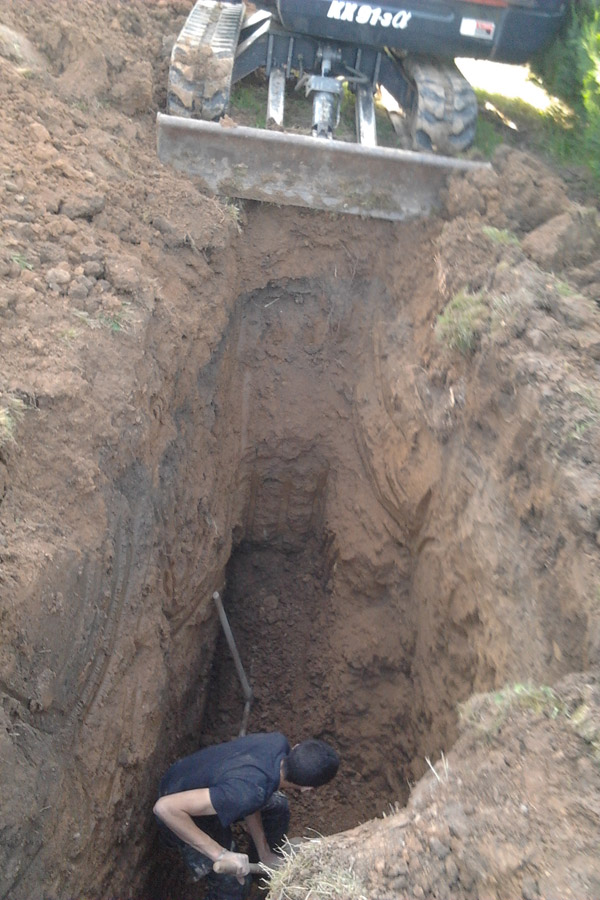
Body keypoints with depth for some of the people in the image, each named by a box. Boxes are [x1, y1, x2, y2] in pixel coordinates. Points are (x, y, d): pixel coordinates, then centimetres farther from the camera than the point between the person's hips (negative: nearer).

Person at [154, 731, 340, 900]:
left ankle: (268, 859, 42)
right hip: (181, 814, -6)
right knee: (234, 884, -5)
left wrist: (263, 852, -1)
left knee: (277, 805, 15)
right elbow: (165, 807, -45)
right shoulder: (248, 792, -42)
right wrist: (221, 855, -39)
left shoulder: (278, 742, -23)